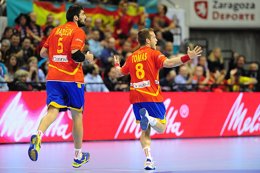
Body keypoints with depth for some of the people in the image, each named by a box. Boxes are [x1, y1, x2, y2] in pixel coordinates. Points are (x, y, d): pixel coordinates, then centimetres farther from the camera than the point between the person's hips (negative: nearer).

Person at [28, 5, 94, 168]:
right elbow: (75, 53, -19)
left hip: (53, 77, 5)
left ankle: (38, 135, -41)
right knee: (77, 114, 10)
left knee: (53, 110, -8)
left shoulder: (56, 30, 15)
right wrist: (87, 57, 0)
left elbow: (43, 53, 17)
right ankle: (78, 156, 19)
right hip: (72, 78, -4)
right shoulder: (78, 32, -4)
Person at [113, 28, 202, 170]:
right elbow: (168, 63, -20)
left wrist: (116, 64, 48)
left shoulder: (132, 57, 13)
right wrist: (187, 57, -24)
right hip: (152, 97, -5)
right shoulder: (153, 53, -2)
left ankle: (148, 158, -8)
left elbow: (120, 72, 25)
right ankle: (148, 117, -33)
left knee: (145, 130, 10)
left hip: (136, 99, 5)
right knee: (161, 128, 0)